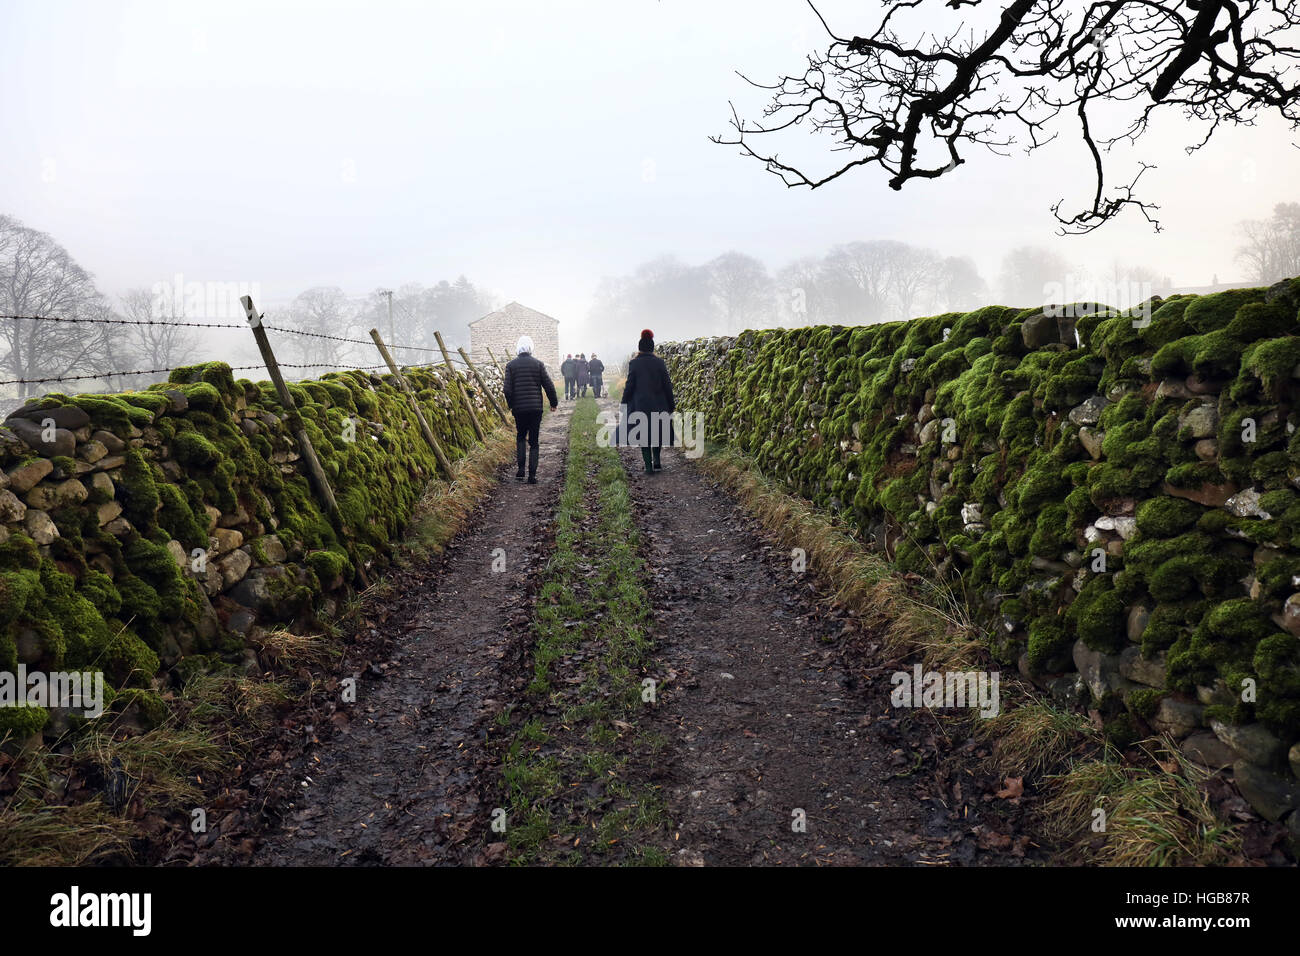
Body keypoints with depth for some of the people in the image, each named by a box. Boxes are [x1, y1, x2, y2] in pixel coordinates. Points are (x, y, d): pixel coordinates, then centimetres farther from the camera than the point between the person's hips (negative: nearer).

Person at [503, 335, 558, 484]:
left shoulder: (511, 366, 0)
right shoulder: (538, 364, 0)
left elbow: (507, 389, -5)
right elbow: (549, 385, -1)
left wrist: (511, 405, 11)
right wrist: (554, 403, 13)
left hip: (519, 408, 1)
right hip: (536, 407, 0)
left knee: (520, 436, 20)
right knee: (534, 441, 4)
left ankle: (521, 469, 8)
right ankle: (532, 475, 0)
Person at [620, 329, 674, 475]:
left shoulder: (634, 363, -7)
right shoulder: (659, 362, -1)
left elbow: (629, 385, -6)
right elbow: (667, 385, 0)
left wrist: (624, 404, 4)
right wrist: (671, 405, 8)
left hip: (640, 404, -2)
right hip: (659, 405, 2)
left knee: (643, 435, 5)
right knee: (657, 432, 18)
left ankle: (649, 466, 2)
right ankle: (657, 462, 17)